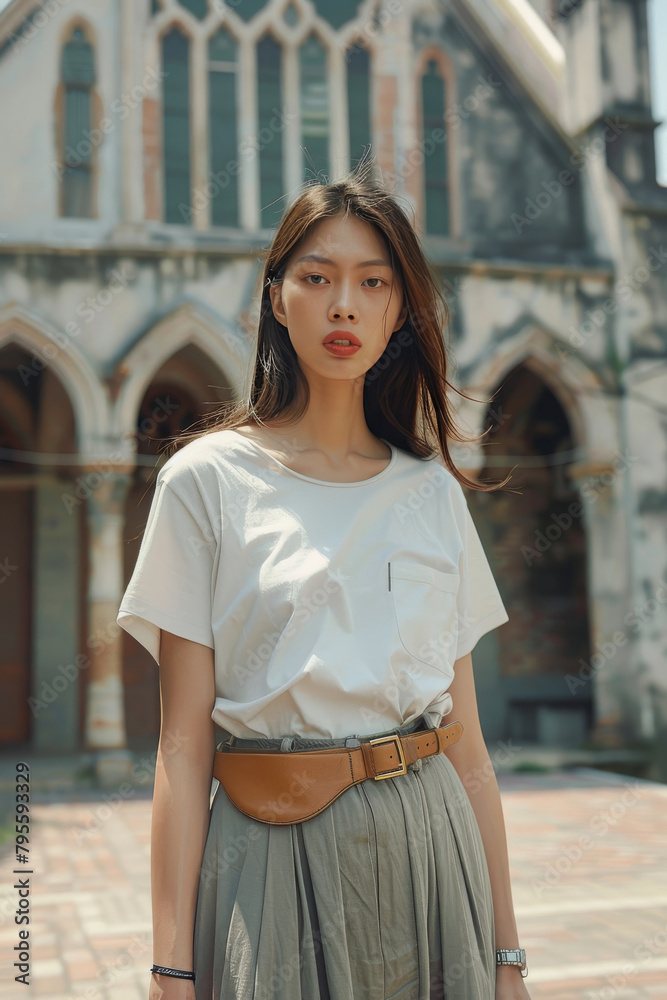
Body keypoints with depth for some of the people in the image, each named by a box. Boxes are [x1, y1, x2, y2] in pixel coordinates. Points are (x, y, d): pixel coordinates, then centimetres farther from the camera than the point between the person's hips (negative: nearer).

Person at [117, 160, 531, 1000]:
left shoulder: (434, 492, 6)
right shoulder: (209, 479, -4)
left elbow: (467, 742, 6)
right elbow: (183, 745, -6)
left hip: (430, 846, 3)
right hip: (277, 854, -3)